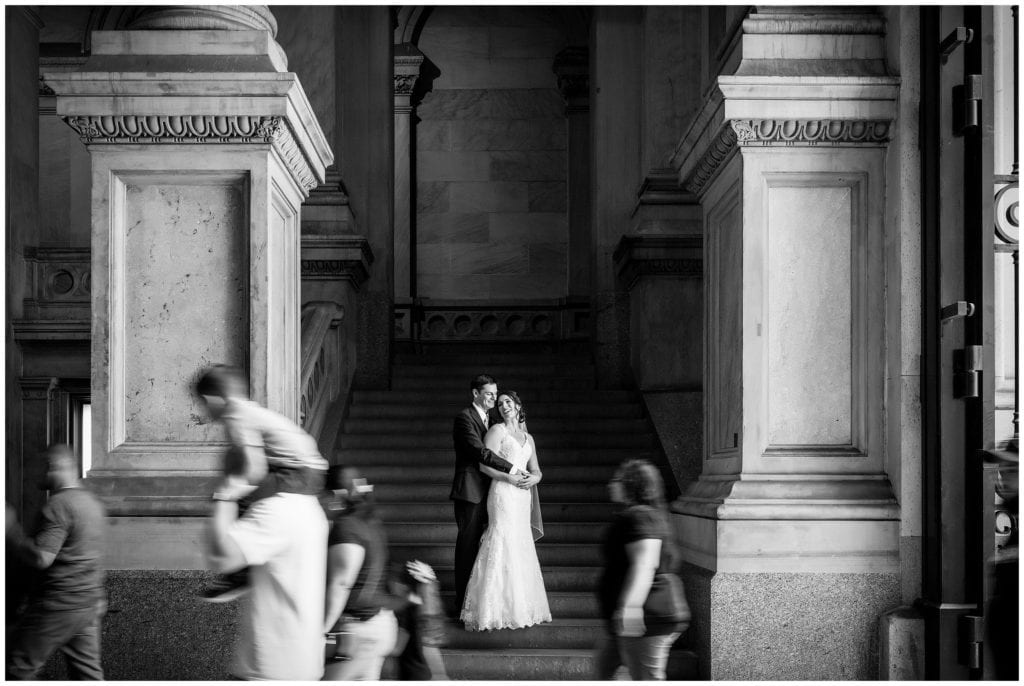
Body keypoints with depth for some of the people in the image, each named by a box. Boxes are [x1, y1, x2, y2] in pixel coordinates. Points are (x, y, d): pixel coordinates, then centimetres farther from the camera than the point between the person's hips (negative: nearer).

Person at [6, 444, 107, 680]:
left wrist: (10, 528, -14)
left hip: (59, 605, -9)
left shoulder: (58, 505, -16)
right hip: (90, 603, 9)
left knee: (17, 668, 1)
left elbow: (40, 558, -23)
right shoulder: (93, 503, 13)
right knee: (87, 672, 11)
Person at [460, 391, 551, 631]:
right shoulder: (497, 431, 0)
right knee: (502, 546, -11)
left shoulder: (528, 438, 18)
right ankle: (494, 608, -8)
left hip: (522, 497, 6)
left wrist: (532, 478, -6)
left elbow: (536, 471, 17)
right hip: (503, 494, -6)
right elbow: (484, 464, -8)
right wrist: (509, 478, -18)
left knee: (521, 548, 8)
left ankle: (518, 606, 16)